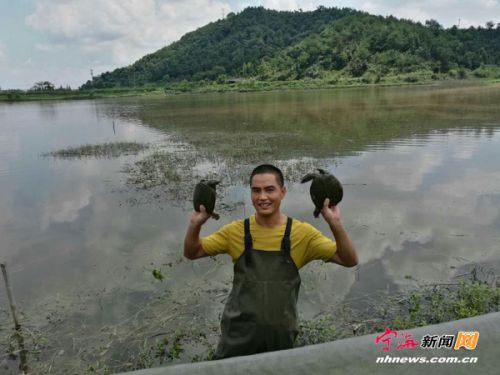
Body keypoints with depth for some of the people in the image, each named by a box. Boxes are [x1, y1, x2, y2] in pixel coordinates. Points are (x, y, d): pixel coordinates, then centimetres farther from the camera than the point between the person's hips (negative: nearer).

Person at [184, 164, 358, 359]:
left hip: (281, 334, 0)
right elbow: (191, 253, -1)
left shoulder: (302, 233, -11)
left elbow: (349, 261, -12)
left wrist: (334, 223, -28)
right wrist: (195, 224, -21)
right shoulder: (237, 231, -7)